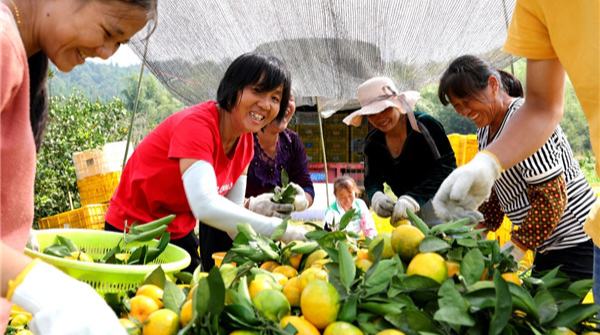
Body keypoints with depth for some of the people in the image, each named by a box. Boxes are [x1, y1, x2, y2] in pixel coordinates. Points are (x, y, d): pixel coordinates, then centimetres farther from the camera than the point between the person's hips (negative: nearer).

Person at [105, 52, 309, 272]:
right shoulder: (196, 124, -28)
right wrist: (276, 228, -41)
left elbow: (232, 209, -4)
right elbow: (205, 205, -41)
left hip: (180, 233, 7)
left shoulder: (245, 141, -3)